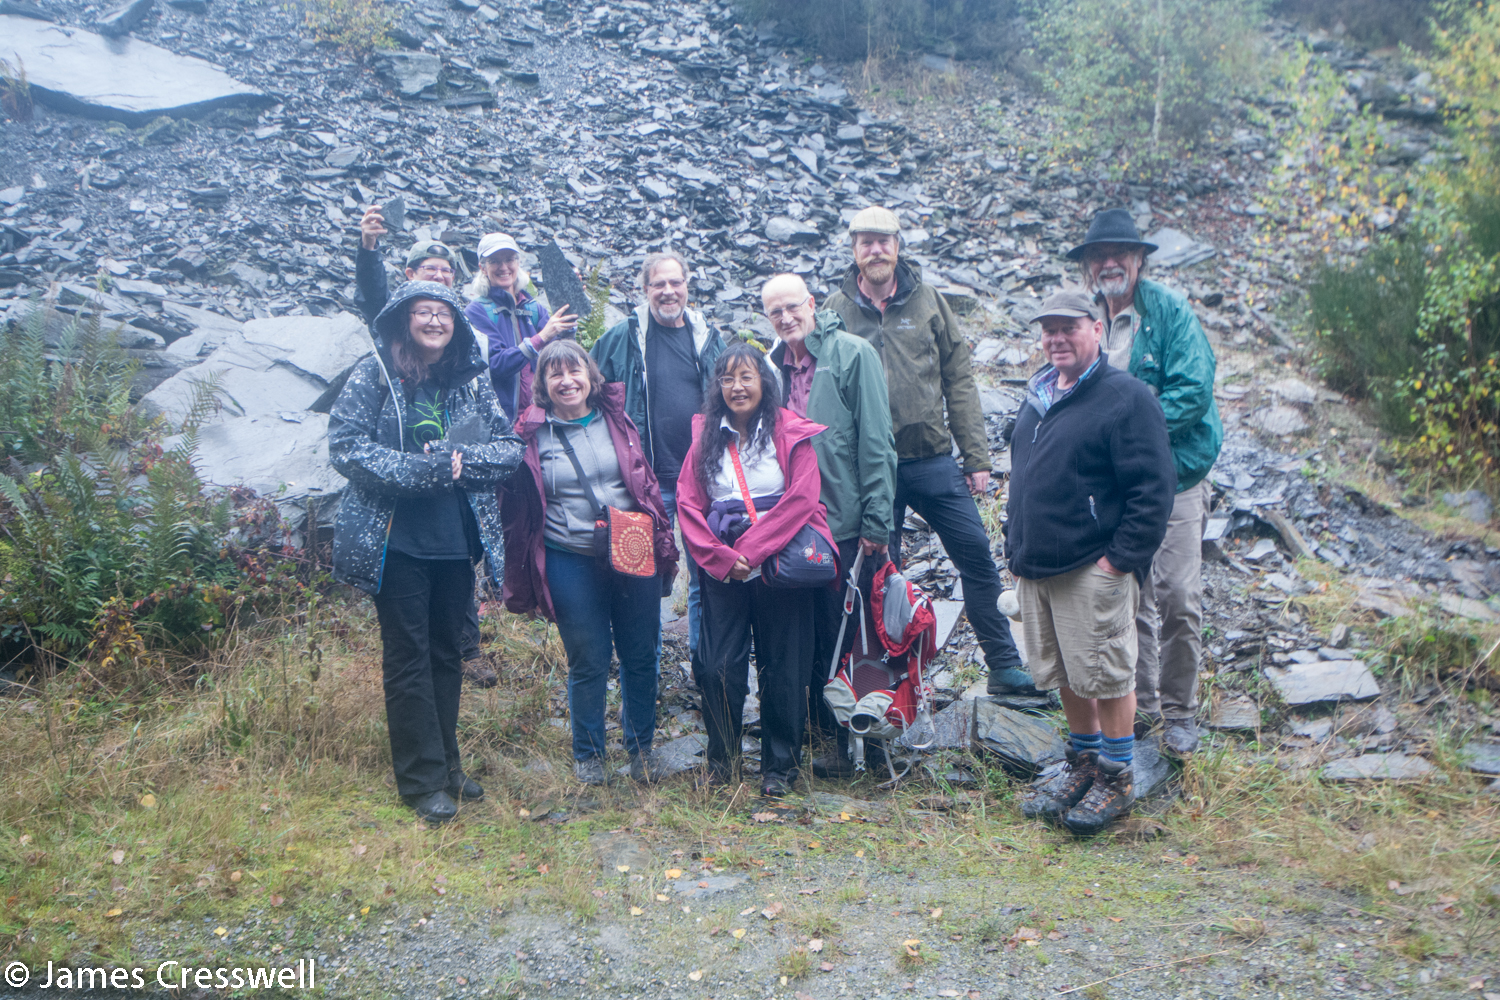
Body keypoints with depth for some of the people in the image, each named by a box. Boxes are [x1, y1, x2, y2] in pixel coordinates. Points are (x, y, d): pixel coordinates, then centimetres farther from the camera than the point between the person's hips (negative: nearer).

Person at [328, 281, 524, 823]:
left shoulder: (472, 381, 7)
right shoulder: (374, 375, -4)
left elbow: (510, 447, 4)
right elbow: (345, 444, -13)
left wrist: (457, 459, -14)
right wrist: (418, 470, -20)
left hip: (457, 539, 4)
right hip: (398, 540, -4)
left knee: (448, 653, 14)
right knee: (408, 657, 2)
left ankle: (446, 765, 28)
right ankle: (422, 779, 12)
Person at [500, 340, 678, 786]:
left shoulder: (615, 421, 6)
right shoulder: (531, 435, -1)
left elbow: (647, 485, 11)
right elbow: (518, 513, 3)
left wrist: (663, 548, 5)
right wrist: (524, 584, 2)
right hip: (571, 564, -2)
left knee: (641, 656, 8)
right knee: (588, 661, 4)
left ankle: (641, 747, 28)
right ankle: (588, 753, 25)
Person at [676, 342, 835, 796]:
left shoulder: (791, 432, 0)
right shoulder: (706, 436, 9)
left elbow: (801, 498, -9)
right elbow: (687, 503, 4)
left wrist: (750, 550, -13)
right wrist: (720, 557, -10)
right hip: (722, 572, 2)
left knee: (782, 670, 3)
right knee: (717, 668, -1)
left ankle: (779, 766, 20)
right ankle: (720, 756, 21)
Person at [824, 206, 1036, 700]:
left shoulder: (928, 301, 6)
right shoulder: (836, 310, 3)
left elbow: (958, 381, 6)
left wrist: (976, 456, 1)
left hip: (933, 459, 1)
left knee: (976, 555, -1)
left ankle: (1005, 667, 11)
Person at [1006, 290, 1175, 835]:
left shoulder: (1126, 397, -10)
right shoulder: (1038, 396, 15)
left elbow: (1154, 488, -14)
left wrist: (1121, 557, -17)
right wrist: (1016, 544, 18)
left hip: (1094, 570, -7)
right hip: (1035, 567, 8)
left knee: (1106, 676, 1)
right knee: (1064, 675, 16)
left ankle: (1117, 780, 16)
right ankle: (1084, 763, 32)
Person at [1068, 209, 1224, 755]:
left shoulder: (1170, 311, -6)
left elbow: (1193, 391, -15)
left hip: (1174, 478, -4)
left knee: (1178, 599, -5)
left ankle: (1180, 711, 12)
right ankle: (1142, 703, 26)